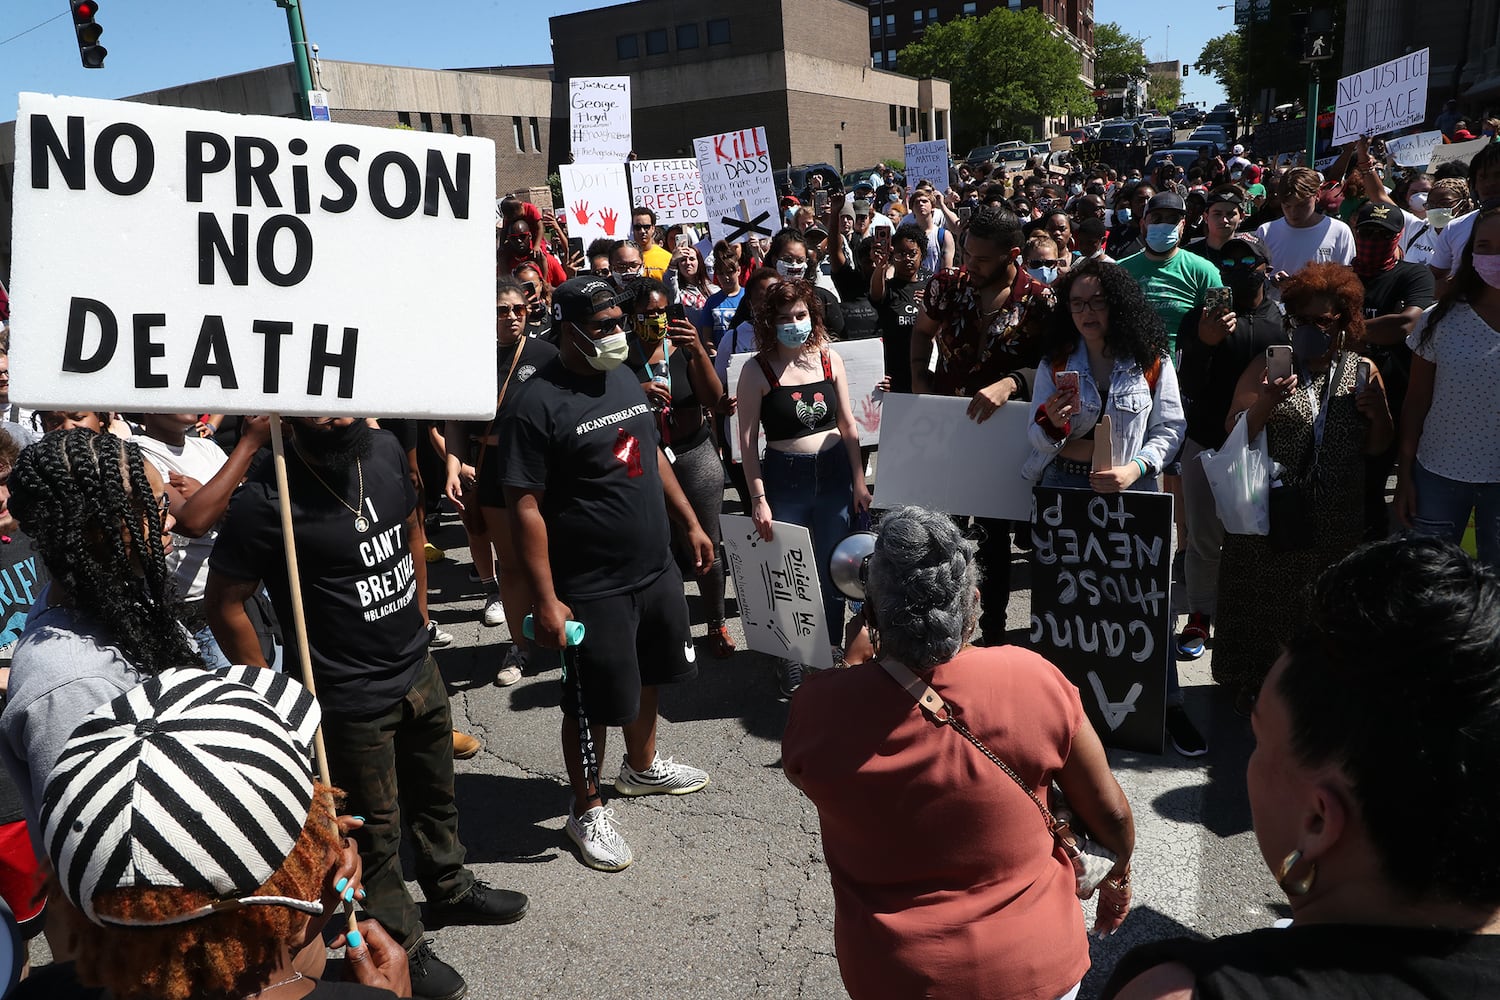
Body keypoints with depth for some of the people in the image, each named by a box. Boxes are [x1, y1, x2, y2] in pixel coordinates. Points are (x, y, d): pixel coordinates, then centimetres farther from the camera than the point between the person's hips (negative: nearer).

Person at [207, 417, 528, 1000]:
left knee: (435, 794, 25)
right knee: (376, 830, 11)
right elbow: (223, 603, -15)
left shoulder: (385, 451, -4)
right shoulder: (266, 498, -23)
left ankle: (450, 888, 50)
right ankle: (401, 947, 32)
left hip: (418, 668, 7)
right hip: (351, 698, -6)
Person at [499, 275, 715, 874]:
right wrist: (546, 601, -22)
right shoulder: (539, 402, -19)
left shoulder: (625, 378, 5)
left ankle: (643, 767, 48)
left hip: (655, 567, 8)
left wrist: (690, 522, 16)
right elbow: (525, 507, -20)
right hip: (593, 587, -8)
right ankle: (587, 809, 28)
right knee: (593, 703, 6)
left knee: (648, 674, 24)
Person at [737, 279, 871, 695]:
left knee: (832, 570, 11)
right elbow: (747, 438, -8)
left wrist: (859, 481, 4)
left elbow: (848, 425, 6)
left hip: (834, 473, 3)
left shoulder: (830, 359, 2)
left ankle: (832, 653, 29)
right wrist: (758, 498, -12)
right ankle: (789, 658, 24)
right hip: (784, 477, -3)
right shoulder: (758, 370, -8)